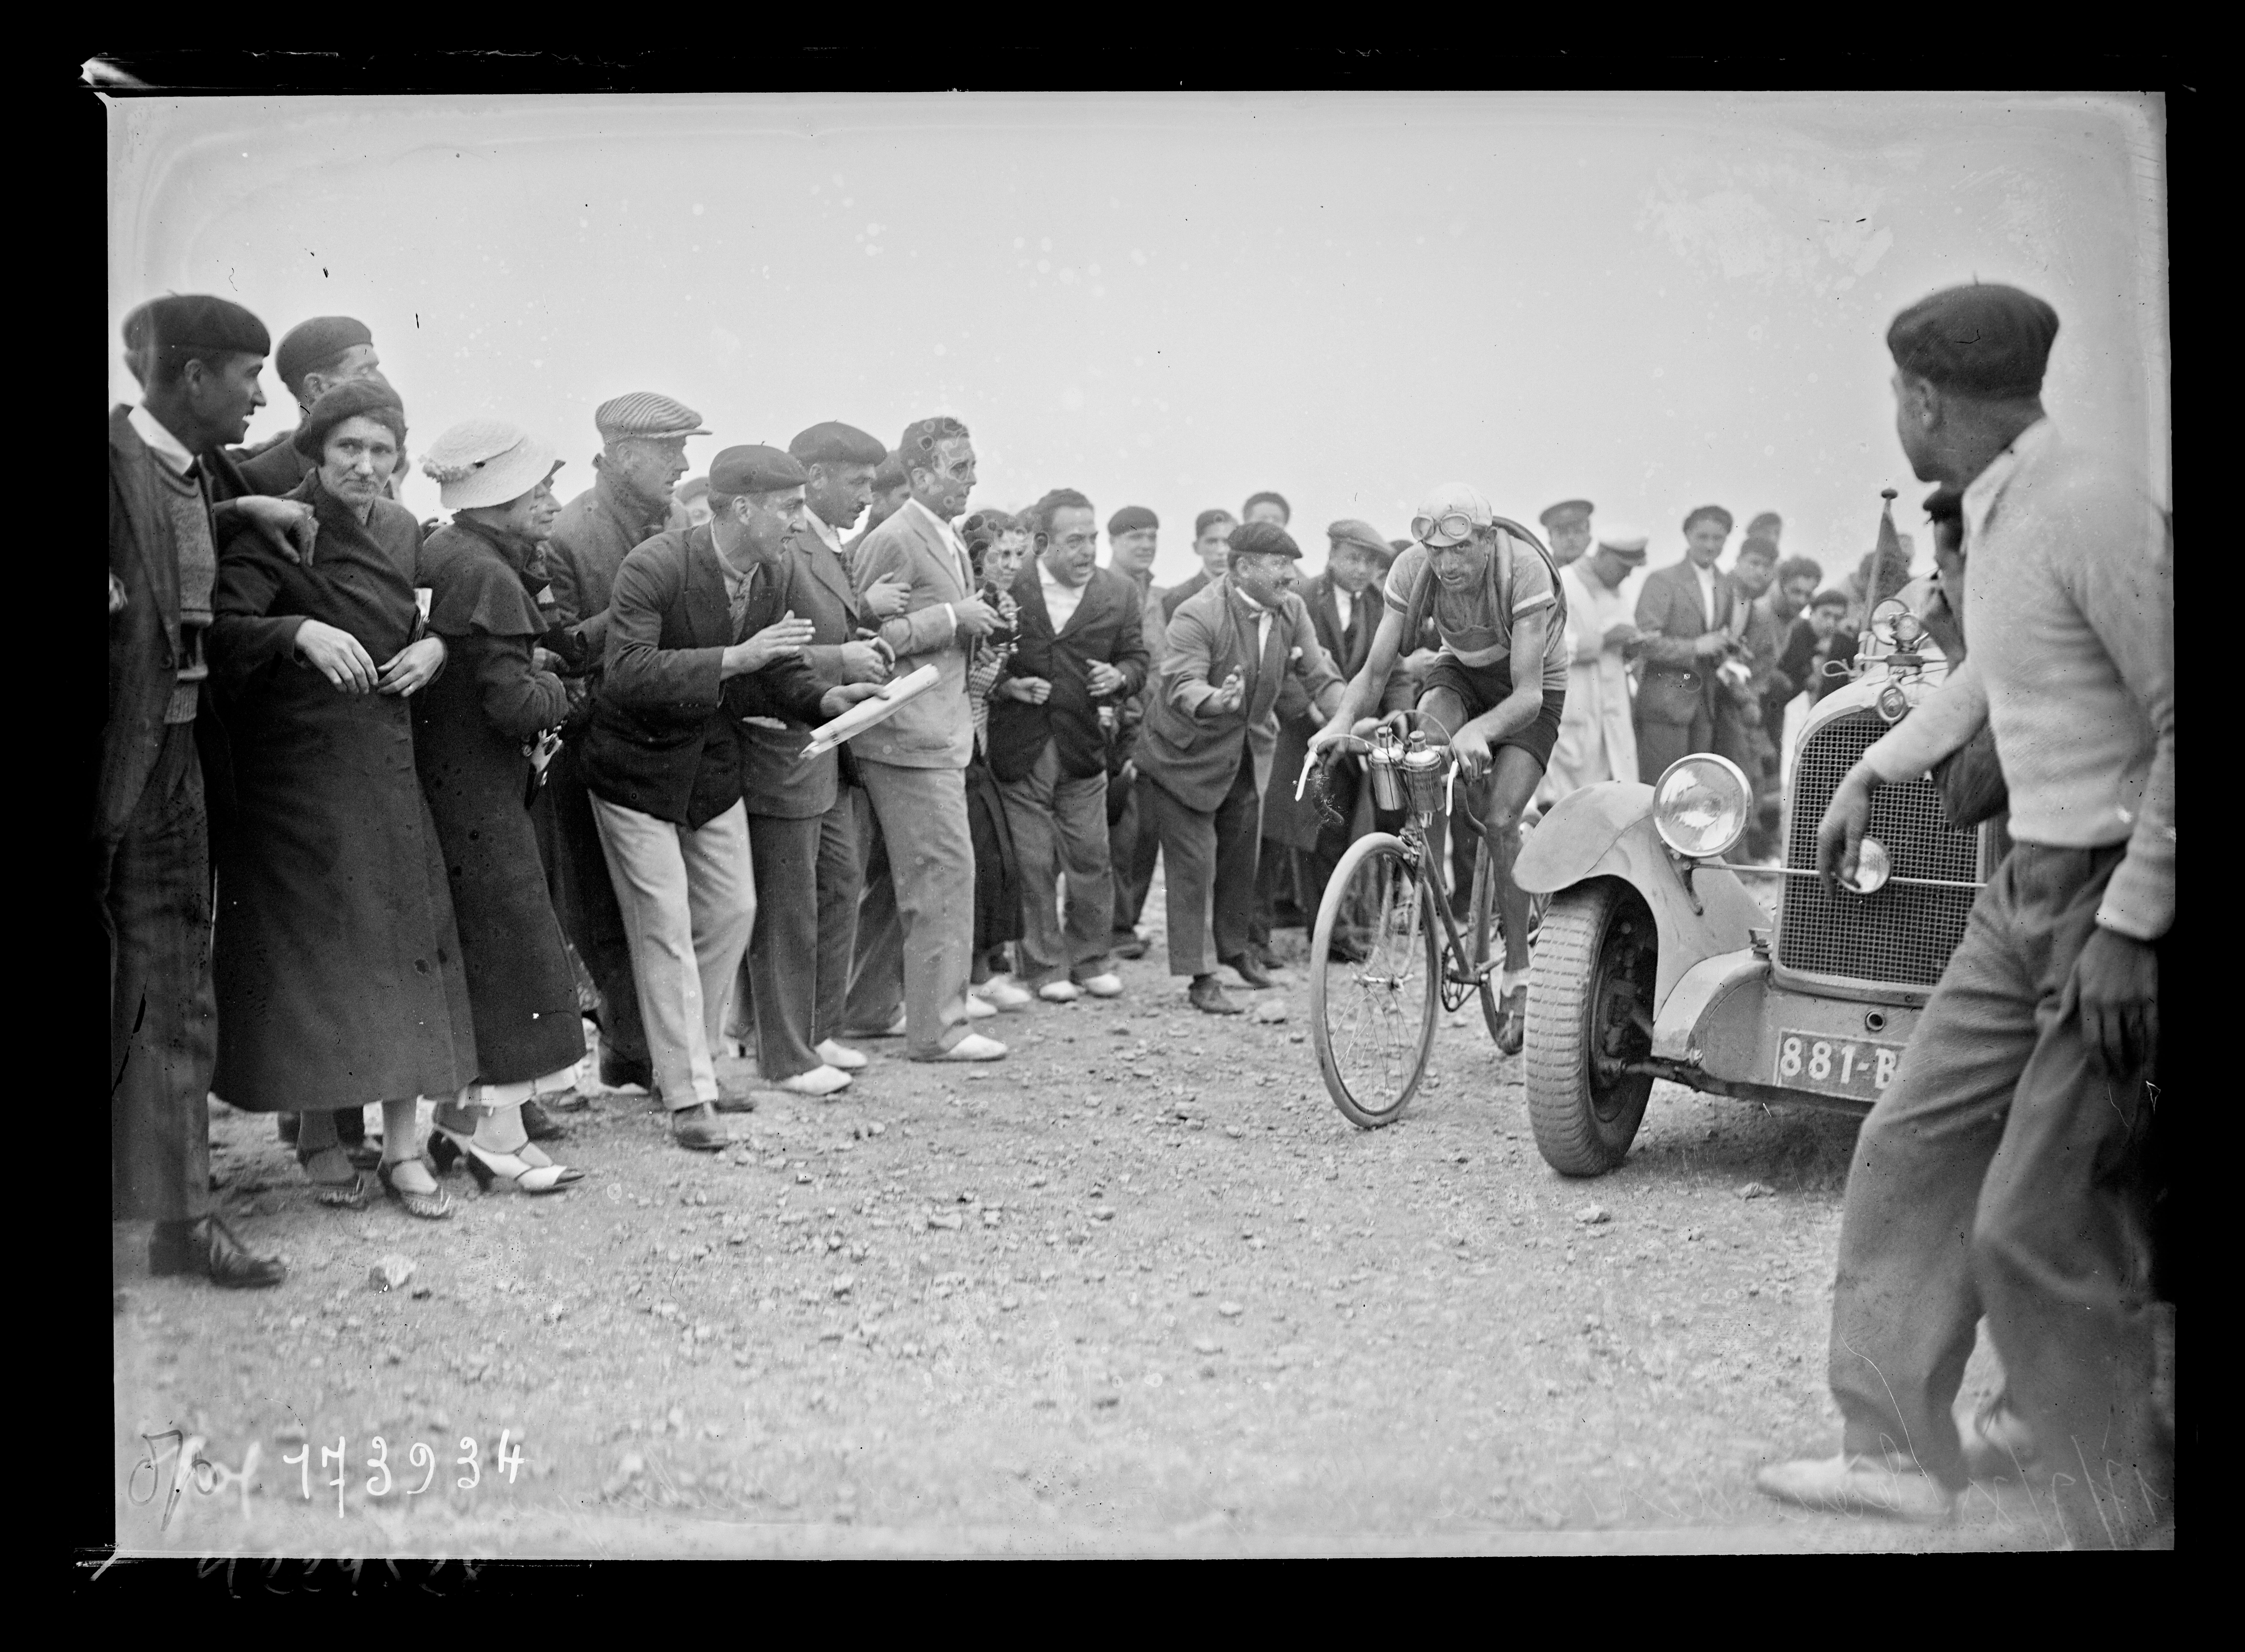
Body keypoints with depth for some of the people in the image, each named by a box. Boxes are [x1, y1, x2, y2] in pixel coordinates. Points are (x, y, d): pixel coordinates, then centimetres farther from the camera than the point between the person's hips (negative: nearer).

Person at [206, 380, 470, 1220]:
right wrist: (301, 631, -35)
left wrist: (434, 645, 1)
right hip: (300, 767, -5)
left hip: (389, 766, 5)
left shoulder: (403, 528, 9)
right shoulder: (277, 530, -9)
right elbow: (223, 628, -20)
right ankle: (318, 1134, 15)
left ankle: (402, 1144, 10)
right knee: (312, 946, 0)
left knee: (403, 943, 3)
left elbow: (429, 617, 22)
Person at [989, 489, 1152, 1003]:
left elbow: (1138, 658, 10)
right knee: (1034, 865, 4)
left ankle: (1090, 958, 22)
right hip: (1020, 749, -2)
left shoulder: (1120, 594, 3)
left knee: (1090, 860, 6)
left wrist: (1119, 677, -12)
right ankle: (1046, 965, 17)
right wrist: (1009, 685, -16)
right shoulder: (1007, 589, -6)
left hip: (1084, 746, 2)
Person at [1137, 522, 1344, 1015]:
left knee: (1240, 858, 18)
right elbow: (1182, 685, -35)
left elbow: (1321, 677, -5)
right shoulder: (1197, 616, -25)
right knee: (1195, 865, -6)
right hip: (1185, 755, -6)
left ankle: (1233, 947, 41)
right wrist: (1219, 700, -56)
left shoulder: (1292, 611, -6)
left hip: (1247, 754, 6)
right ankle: (1201, 979, 2)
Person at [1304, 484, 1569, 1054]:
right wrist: (1342, 722, -41)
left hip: (1531, 684, -3)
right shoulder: (1413, 570, -24)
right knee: (1421, 738, -33)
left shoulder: (1525, 571, -35)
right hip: (1461, 670, 3)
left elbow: (1527, 695, -38)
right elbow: (1376, 670, -22)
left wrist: (1478, 731, -58)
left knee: (1500, 821, -18)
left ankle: (1518, 972, -3)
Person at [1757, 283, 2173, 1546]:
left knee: (2037, 1228, -7)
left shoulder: (2097, 509, -19)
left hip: (2119, 892, -9)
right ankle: (1901, 1453, 25)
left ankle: (2126, 1513, 12)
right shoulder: (1991, 508, 9)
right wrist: (1871, 774, 27)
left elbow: (2178, 723, -20)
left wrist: (2129, 927, -22)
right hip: (2029, 887, 9)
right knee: (1909, 1153, 12)